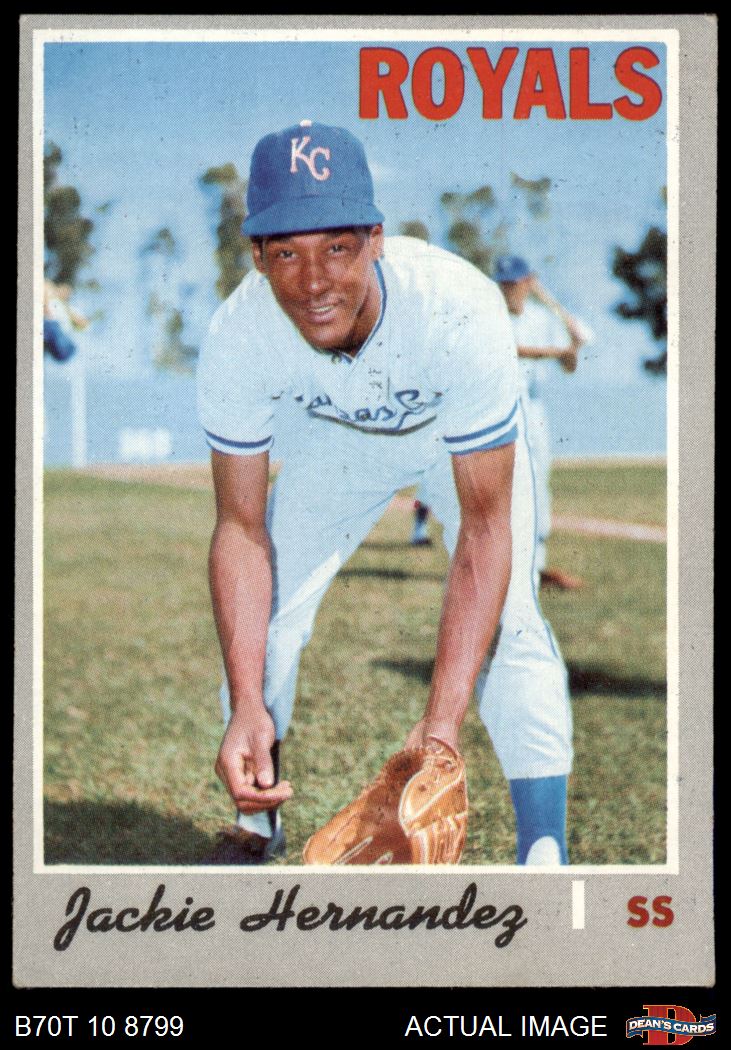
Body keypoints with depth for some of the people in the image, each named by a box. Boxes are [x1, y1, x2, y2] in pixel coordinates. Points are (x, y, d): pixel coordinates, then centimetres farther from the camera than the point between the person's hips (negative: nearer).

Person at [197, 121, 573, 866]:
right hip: (341, 438, 3)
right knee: (262, 606, -2)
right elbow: (241, 527, -26)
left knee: (509, 620, -20)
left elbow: (485, 526, -39)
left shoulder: (462, 314, -43)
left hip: (463, 434, -3)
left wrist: (442, 719, -46)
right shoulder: (236, 339, -34)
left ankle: (545, 857, -10)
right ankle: (256, 824, 20)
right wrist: (248, 706, -37)